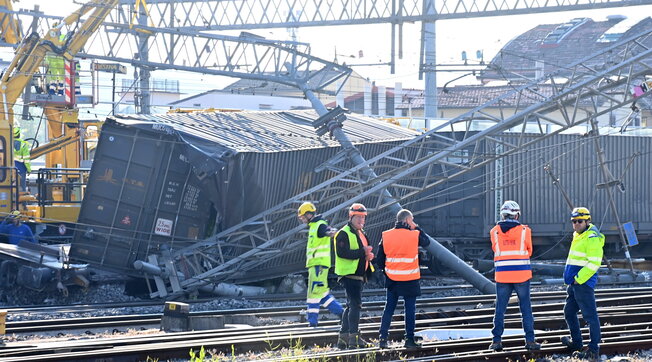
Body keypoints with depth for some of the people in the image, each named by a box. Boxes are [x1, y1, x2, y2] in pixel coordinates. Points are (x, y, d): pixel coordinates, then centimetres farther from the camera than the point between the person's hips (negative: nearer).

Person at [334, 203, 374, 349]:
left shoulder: (360, 234, 19)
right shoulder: (344, 234, -11)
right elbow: (342, 252, -23)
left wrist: (368, 255, 6)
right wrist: (362, 252, -23)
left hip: (358, 275, 10)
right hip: (349, 275, -10)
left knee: (351, 306, 13)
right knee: (355, 304, -16)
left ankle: (343, 337, 18)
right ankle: (354, 337, -18)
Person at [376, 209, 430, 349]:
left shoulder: (386, 236, 0)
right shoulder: (414, 235, -11)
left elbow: (379, 259, 4)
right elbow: (426, 242, 10)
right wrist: (416, 228, 10)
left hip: (391, 279, 4)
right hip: (410, 280, -4)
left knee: (389, 308, 10)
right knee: (410, 309, 5)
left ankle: (382, 338, 5)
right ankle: (409, 339, 6)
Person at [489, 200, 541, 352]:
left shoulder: (494, 232, 1)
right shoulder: (524, 231, -2)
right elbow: (529, 252, 10)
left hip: (502, 275, 1)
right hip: (522, 274, -1)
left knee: (500, 309, 8)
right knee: (526, 308, 5)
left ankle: (497, 340, 6)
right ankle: (530, 340, 5)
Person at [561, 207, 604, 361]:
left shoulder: (592, 238, -14)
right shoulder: (578, 236, 17)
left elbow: (594, 263, -20)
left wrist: (579, 279, -19)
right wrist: (571, 279, 17)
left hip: (583, 283, -11)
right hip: (574, 282, 11)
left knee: (590, 315, -6)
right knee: (569, 312, 19)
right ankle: (576, 343, 33)